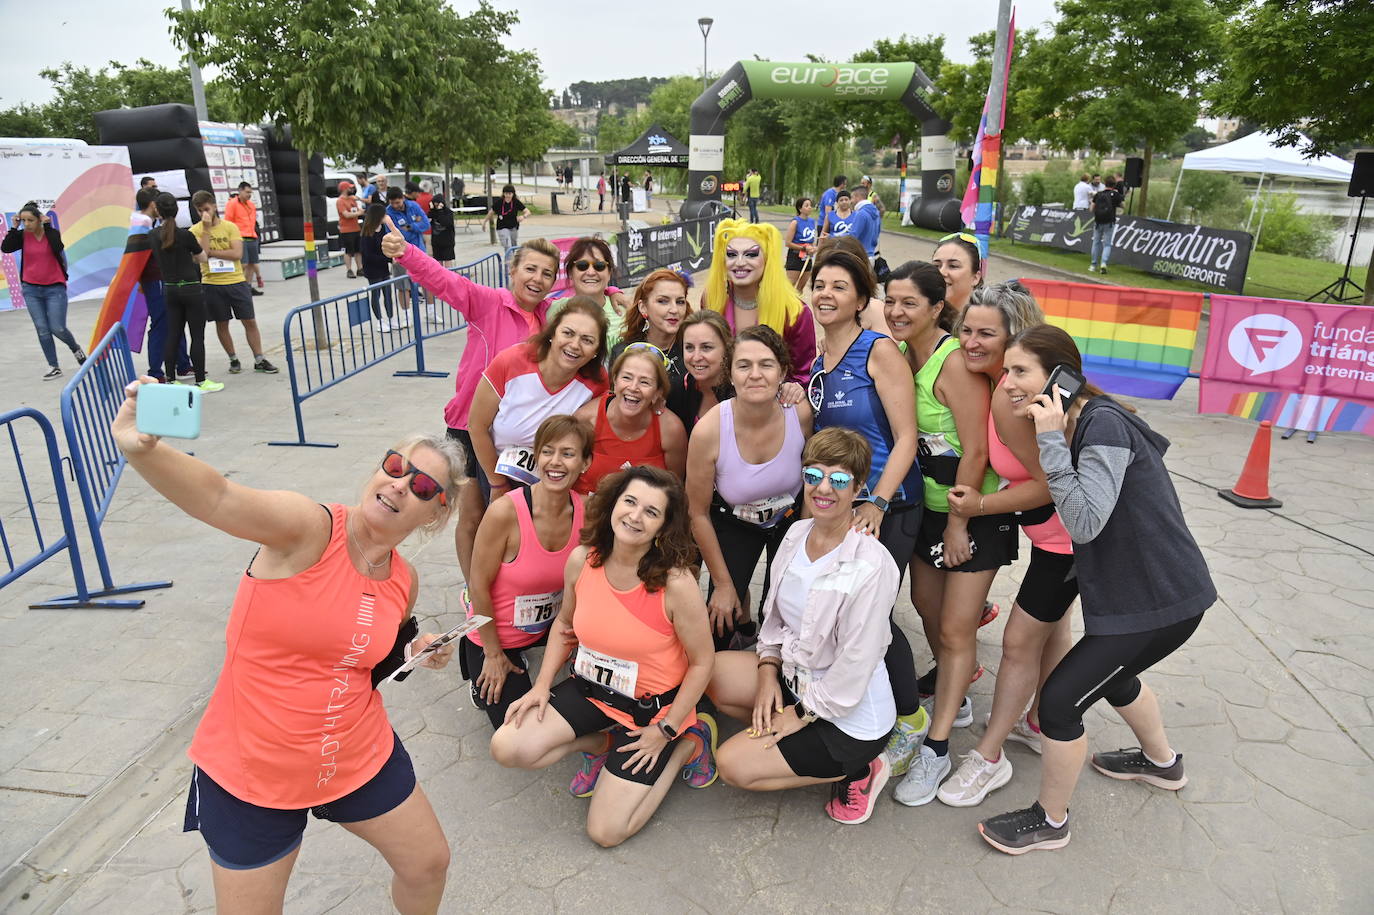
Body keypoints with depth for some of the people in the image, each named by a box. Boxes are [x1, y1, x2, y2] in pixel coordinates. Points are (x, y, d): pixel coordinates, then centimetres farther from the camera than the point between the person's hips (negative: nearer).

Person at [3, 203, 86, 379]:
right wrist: (14, 227, -11)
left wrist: (47, 226, -19)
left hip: (55, 288, -3)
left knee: (57, 328, -7)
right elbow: (5, 248, -11)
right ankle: (53, 368, 3)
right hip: (31, 289, 3)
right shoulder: (22, 235, 2)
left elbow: (58, 248, -23)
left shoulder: (52, 232, -4)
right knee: (42, 329, -1)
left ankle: (76, 350, 24)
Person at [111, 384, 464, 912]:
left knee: (429, 864, 18)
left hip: (359, 758, 5)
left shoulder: (405, 582, -4)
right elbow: (217, 497, -42)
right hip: (251, 774, -5)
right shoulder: (308, 529, -22)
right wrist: (142, 449, -60)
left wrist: (414, 652, -5)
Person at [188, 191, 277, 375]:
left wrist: (211, 252, -13)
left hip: (236, 281, 0)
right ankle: (233, 360, 22)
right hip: (212, 284, 0)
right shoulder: (195, 230, 0)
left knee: (250, 321, 1)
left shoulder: (230, 227, 0)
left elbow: (237, 253, -11)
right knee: (221, 324, 8)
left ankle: (259, 360, 9)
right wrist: (207, 228, -16)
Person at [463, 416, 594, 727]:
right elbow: (479, 587, -20)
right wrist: (494, 655, -11)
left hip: (549, 626, 5)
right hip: (495, 633, -4)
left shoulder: (586, 510, -16)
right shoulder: (505, 511, -31)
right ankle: (483, 680, 25)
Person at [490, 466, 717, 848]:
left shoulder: (676, 583, -27)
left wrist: (665, 731, -12)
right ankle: (600, 743, 13)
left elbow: (702, 661, -15)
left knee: (605, 832, -4)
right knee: (507, 748, -13)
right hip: (591, 688, 5)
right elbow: (564, 623, 7)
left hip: (652, 705, -4)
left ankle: (689, 743, 14)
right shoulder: (581, 560, -13)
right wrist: (542, 685, -1)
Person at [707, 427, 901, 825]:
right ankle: (794, 742, 10)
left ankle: (857, 769, 6)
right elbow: (776, 614, 8)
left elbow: (852, 672, -24)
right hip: (797, 678, 8)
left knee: (733, 763, -11)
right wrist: (768, 670, -4)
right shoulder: (798, 533, -4)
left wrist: (800, 714, -13)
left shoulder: (871, 567, -28)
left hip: (852, 717, -8)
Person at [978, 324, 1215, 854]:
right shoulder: (1075, 425, 5)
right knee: (1110, 672, 32)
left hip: (1160, 600, -10)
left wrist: (1051, 441, -30)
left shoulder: (1103, 424, -24)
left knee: (1059, 700, -4)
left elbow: (1085, 522, -32)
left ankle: (1049, 822, 18)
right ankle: (1162, 762, 59)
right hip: (1141, 587, 10)